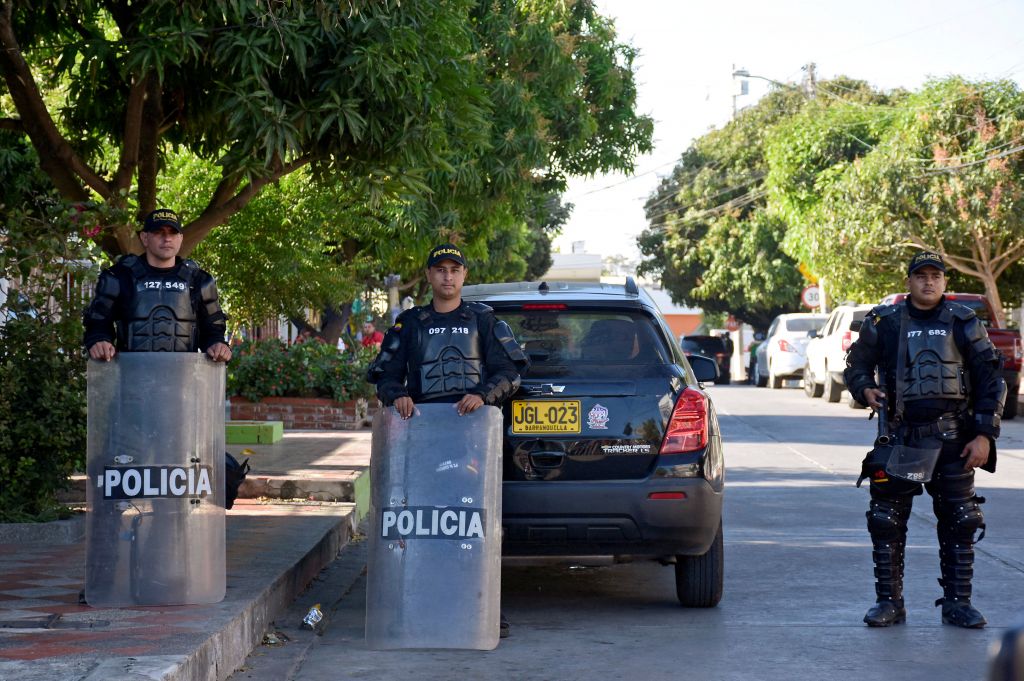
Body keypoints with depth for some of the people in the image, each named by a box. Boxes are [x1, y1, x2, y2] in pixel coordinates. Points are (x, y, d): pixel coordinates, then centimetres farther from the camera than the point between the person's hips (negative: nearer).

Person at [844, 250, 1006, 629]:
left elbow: (991, 381, 5)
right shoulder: (883, 322, 4)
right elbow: (856, 366, 15)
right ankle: (889, 602, 11)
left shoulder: (964, 324, 4)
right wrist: (865, 389, -8)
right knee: (886, 522, 0)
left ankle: (957, 603, 13)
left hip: (953, 441, 0)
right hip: (900, 438, 0)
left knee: (959, 523, 3)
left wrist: (985, 435, -3)